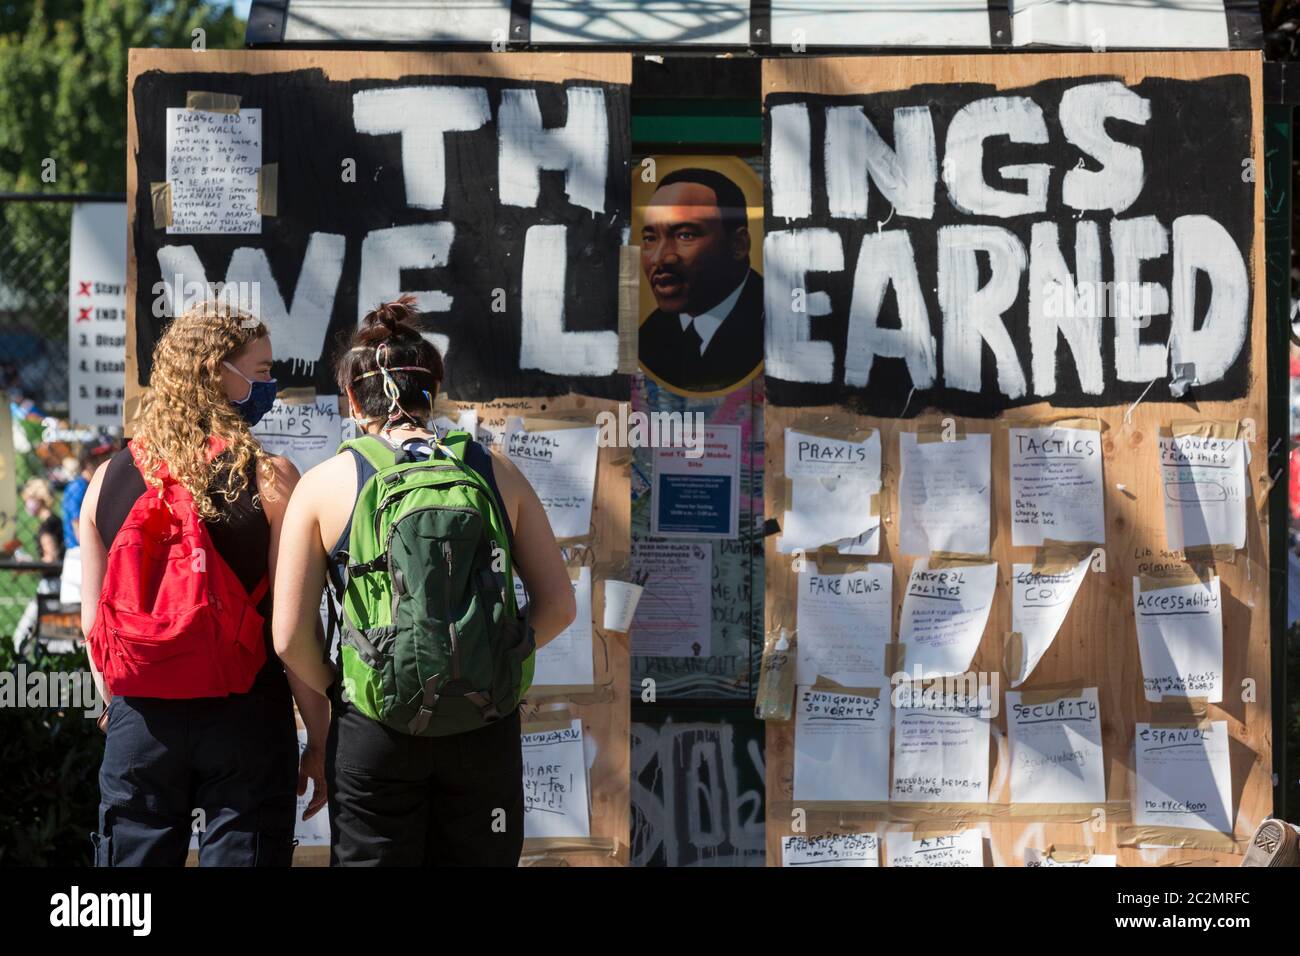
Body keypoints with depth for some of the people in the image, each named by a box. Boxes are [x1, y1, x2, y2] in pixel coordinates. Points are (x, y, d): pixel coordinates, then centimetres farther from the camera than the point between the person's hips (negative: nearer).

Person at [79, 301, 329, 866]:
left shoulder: (108, 479, 2)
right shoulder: (270, 480, -9)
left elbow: (92, 622, 6)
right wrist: (319, 742, -1)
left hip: (139, 722, 3)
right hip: (245, 720, -3)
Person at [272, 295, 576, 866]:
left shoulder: (323, 486, -2)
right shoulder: (496, 473, 3)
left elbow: (290, 639, -5)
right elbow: (558, 607, 4)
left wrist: (336, 689, 11)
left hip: (374, 733, -1)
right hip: (486, 728, 2)